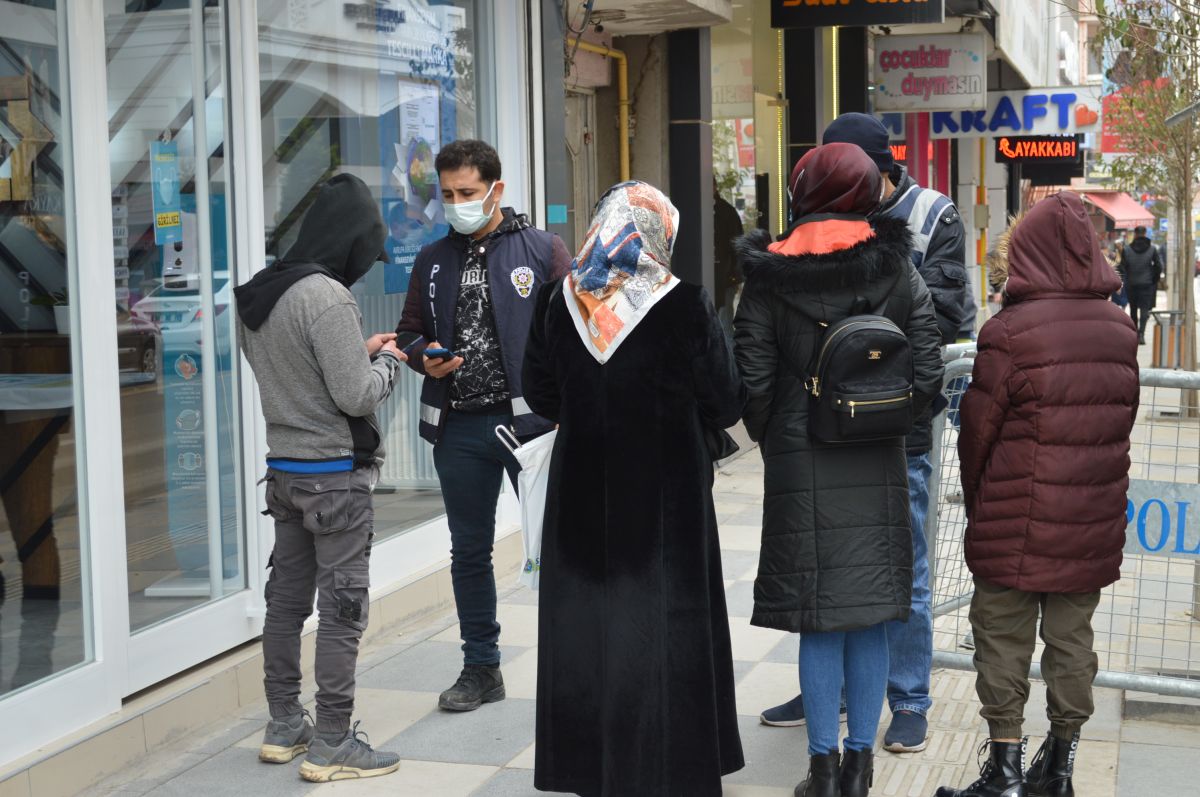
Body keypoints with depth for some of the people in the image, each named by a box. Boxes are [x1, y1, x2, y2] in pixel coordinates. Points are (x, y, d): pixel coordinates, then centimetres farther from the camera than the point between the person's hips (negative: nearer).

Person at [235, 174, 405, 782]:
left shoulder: (256, 296, 7)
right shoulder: (327, 298, -20)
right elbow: (354, 394, -20)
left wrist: (361, 352, 10)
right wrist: (385, 363, -1)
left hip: (283, 469, 8)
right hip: (335, 475, -8)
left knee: (287, 598, 14)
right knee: (342, 608, -1)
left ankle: (283, 728, 24)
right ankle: (331, 747, 4)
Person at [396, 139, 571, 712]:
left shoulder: (543, 251, -2)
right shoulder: (433, 261, 11)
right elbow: (410, 332, 18)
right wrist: (425, 359, -5)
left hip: (529, 422, -4)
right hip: (458, 428, 4)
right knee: (469, 551, 12)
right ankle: (481, 668, 24)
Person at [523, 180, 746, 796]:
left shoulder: (559, 302, -4)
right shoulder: (684, 306, -13)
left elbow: (540, 396, 7)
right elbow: (725, 406, -7)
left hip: (581, 494, 3)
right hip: (666, 497, -3)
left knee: (588, 619, 12)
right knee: (663, 628, 7)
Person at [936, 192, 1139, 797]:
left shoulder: (1008, 332, -15)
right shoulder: (1120, 329, 3)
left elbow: (978, 429, -8)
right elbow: (1122, 421, 10)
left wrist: (975, 501, 7)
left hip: (1017, 521, -5)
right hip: (1093, 520, 5)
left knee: (1003, 639, 5)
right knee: (1072, 635, 13)